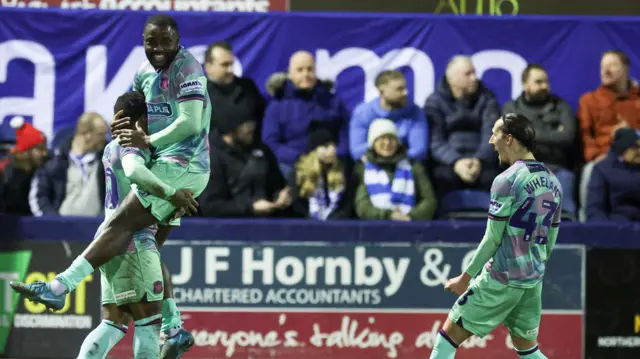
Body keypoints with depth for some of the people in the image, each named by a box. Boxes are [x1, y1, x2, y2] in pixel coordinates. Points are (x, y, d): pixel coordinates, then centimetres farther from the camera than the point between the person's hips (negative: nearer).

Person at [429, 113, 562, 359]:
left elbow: (492, 239, -12)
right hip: (533, 282, 7)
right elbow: (550, 240, 14)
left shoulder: (507, 181, -13)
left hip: (501, 280, -7)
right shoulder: (552, 182, 8)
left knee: (450, 333, 1)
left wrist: (466, 278, -4)